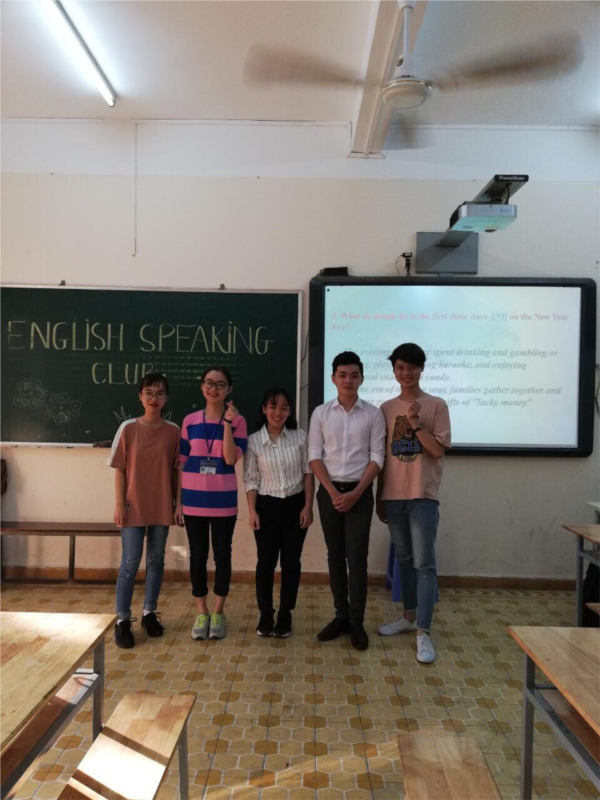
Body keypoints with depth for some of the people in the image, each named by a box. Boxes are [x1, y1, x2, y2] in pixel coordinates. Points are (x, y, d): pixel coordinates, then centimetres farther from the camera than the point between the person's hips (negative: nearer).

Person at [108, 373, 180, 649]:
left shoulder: (173, 431, -1)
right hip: (134, 506, -2)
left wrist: (178, 502, 3)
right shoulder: (128, 428, -6)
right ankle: (122, 620, 13)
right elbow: (120, 470, -3)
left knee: (156, 560, 12)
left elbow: (175, 470, 4)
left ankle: (150, 612, 26)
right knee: (131, 562, 2)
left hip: (161, 506, 2)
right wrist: (119, 504, -7)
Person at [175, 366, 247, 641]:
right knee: (197, 555, 9)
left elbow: (231, 459, -13)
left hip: (223, 501, -1)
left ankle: (218, 612, 24)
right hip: (194, 500, 1)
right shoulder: (190, 421, 3)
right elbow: (182, 464, 4)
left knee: (222, 555, 8)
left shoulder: (237, 420, -2)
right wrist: (178, 502, 3)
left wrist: (227, 423, -18)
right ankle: (201, 613, 24)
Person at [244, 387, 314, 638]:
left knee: (291, 562, 7)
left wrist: (308, 506, -4)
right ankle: (265, 615, 22)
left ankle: (285, 615, 22)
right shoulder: (253, 441, -4)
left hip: (295, 505, 1)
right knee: (266, 562, 5)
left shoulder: (300, 438, -2)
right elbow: (251, 479, -2)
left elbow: (308, 473, 1)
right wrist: (252, 511, -8)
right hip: (267, 506, 0)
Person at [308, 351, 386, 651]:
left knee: (357, 557, -1)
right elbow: (314, 456, 0)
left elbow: (376, 458, -4)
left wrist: (355, 493, -12)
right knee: (335, 555, 9)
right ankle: (341, 616, 22)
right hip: (328, 491, 2)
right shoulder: (321, 413, 2)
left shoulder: (373, 414, -1)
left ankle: (357, 623, 11)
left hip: (359, 492, -2)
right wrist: (332, 491, -10)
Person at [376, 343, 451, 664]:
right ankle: (409, 616, 30)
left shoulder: (436, 406, -2)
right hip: (393, 496, 4)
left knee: (424, 563, -4)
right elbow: (382, 456, 10)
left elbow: (438, 451, -8)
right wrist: (379, 497, 10)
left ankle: (424, 633, 1)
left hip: (423, 496, -4)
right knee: (404, 559, 15)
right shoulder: (386, 409, 8)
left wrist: (416, 422, -18)